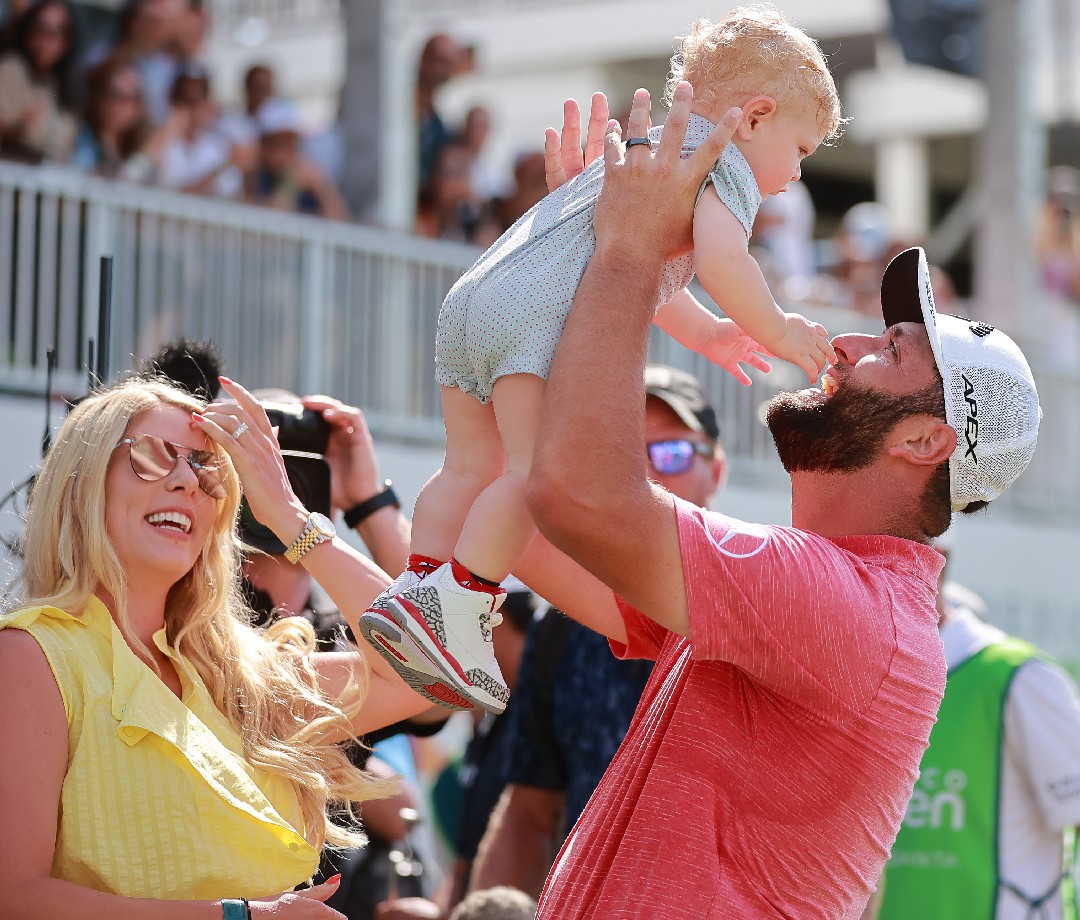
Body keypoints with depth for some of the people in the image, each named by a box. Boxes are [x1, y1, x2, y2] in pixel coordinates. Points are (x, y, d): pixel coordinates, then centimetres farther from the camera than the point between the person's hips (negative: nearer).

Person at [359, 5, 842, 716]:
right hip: (547, 317, -10)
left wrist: (704, 332, 59)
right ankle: (457, 603, -24)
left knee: (474, 466, 14)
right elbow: (720, 261, -14)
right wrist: (776, 332, -1)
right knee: (544, 466, -16)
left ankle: (415, 589, 10)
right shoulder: (726, 165, 4)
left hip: (477, 293, 10)